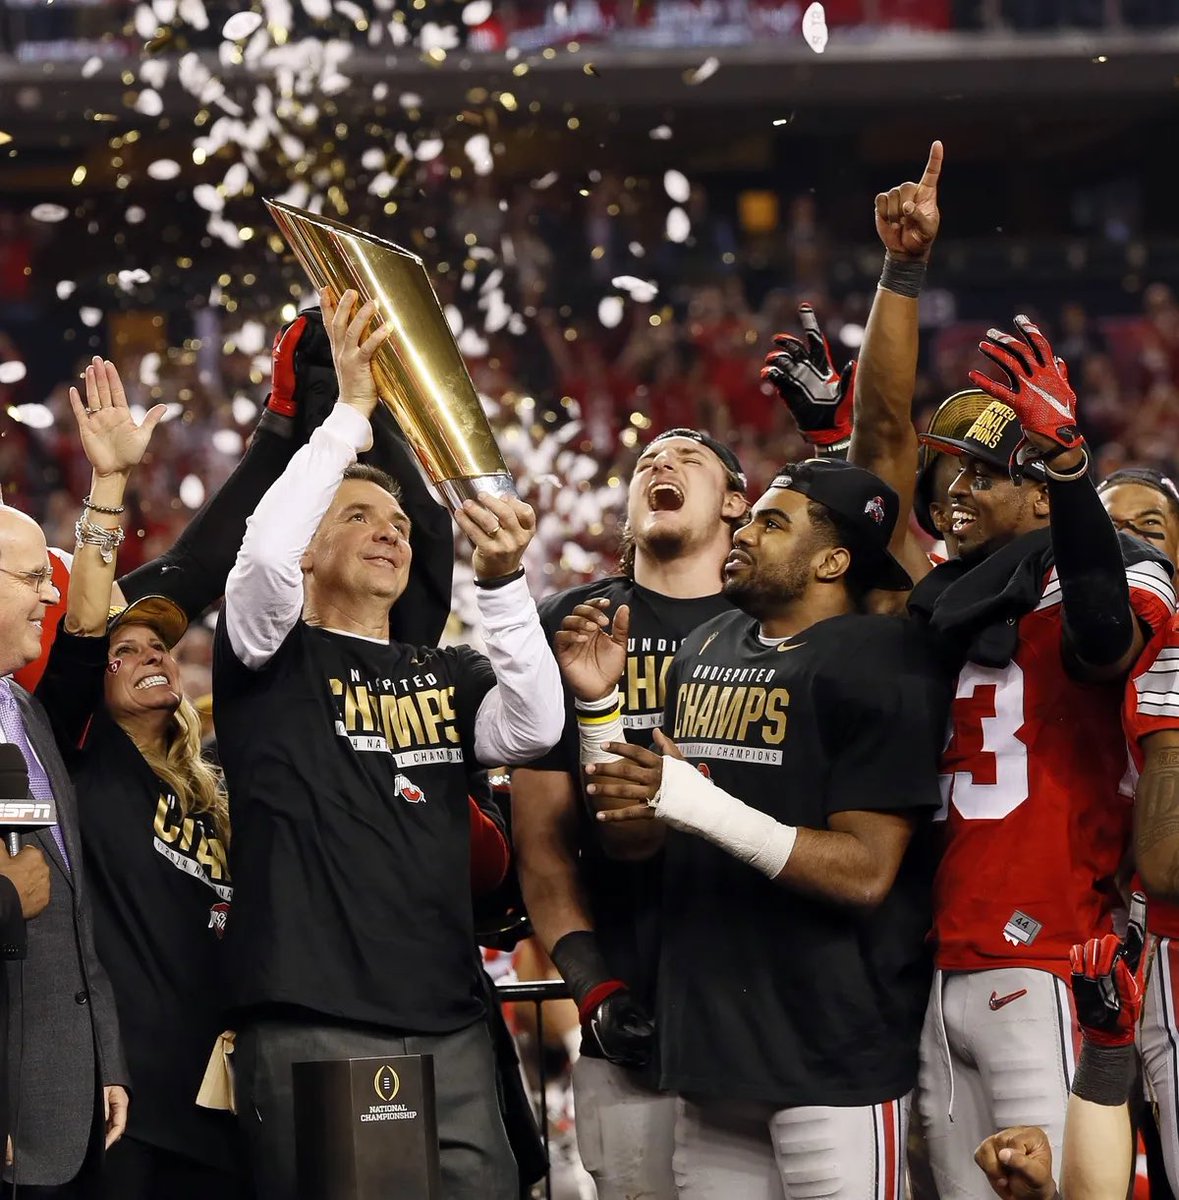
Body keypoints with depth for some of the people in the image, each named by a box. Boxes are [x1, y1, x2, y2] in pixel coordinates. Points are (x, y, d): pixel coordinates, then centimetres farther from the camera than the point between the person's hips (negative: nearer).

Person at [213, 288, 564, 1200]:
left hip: (448, 1025, 4)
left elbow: (534, 730, -1)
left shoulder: (448, 676, 19)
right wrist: (352, 410, -10)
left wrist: (503, 580, -11)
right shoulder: (273, 658, 7)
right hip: (309, 1026, -4)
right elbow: (265, 551, -14)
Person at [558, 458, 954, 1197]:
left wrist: (701, 804, -24)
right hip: (711, 1046, 7)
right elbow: (641, 833, 17)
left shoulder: (881, 665, -11)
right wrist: (597, 703, 4)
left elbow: (866, 872, -19)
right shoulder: (706, 652, 14)